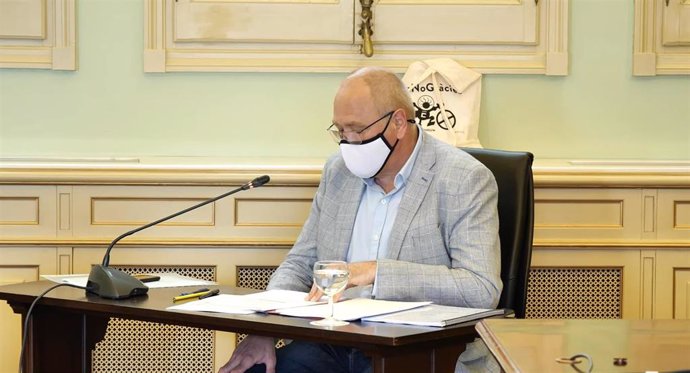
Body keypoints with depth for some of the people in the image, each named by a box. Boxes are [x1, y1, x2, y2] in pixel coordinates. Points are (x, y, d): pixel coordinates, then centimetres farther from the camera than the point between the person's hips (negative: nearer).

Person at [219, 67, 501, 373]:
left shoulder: (465, 180, -7)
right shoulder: (338, 170, 12)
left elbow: (482, 289, -17)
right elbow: (300, 263, 17)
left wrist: (377, 272, -23)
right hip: (335, 345, 5)